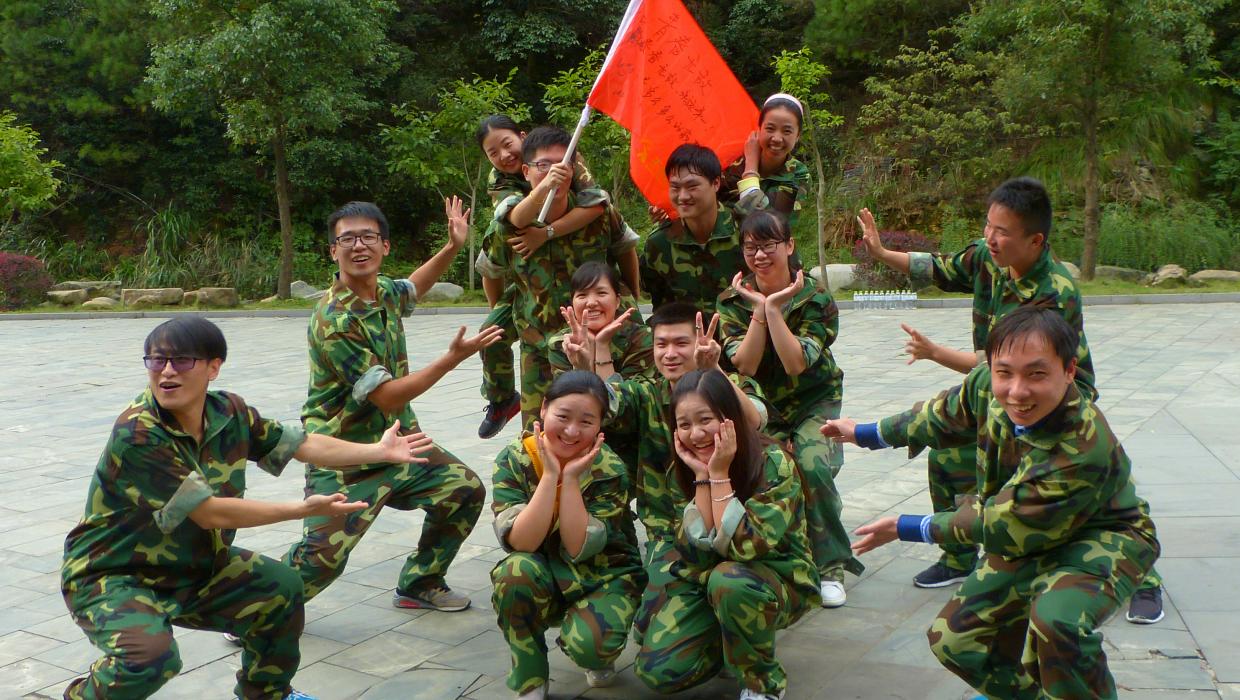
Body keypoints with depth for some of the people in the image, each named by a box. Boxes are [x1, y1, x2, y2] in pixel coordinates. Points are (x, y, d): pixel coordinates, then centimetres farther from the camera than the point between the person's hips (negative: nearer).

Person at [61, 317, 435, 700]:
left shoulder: (229, 413, -8)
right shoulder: (137, 434, -29)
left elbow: (302, 444, 5)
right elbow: (210, 513, -28)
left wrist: (380, 450, 5)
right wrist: (305, 509, -25)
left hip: (192, 567, 7)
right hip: (111, 578, -7)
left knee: (283, 587, 4)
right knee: (151, 655, -32)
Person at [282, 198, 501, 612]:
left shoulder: (384, 291, -1)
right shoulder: (333, 321, -25)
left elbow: (411, 289, 28)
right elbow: (388, 396, -24)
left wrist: (453, 246, 16)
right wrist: (453, 358, -23)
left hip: (398, 439, 8)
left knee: (465, 490, 3)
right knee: (323, 556, -14)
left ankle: (419, 583, 22)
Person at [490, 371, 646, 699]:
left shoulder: (610, 471, -17)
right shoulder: (514, 460, -14)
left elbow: (578, 548, -24)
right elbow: (521, 543, -25)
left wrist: (571, 478, -29)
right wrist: (550, 475, -30)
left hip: (604, 579, -2)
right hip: (544, 580, 2)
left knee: (588, 643, -32)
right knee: (516, 570, -32)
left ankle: (598, 658, 9)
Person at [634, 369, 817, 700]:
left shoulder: (773, 465, -22)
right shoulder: (681, 472, -8)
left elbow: (746, 547, -29)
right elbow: (696, 552, -17)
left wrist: (719, 474, -29)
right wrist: (702, 478, -24)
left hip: (780, 580, -4)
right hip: (705, 582, 4)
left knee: (728, 580, -38)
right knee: (656, 670, -16)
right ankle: (734, 642, 14)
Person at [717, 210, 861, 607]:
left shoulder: (816, 299, -11)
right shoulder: (733, 301, -5)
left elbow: (796, 364, -24)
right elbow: (744, 366, -16)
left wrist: (774, 307, -24)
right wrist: (759, 308, -20)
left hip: (814, 402, -1)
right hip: (761, 406, 1)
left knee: (812, 466, -28)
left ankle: (831, 566, -8)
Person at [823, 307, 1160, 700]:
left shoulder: (1082, 451, -38)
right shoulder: (990, 385, -20)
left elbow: (999, 526, -25)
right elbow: (945, 416, 5)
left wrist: (904, 529, -15)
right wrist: (868, 434, 18)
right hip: (1031, 539, 7)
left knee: (1056, 620, -38)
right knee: (951, 640, 4)